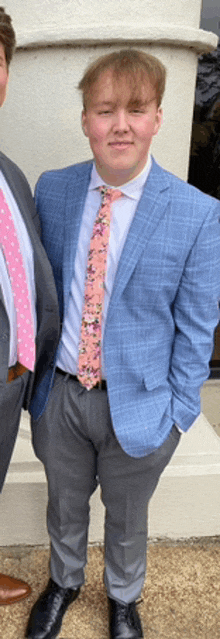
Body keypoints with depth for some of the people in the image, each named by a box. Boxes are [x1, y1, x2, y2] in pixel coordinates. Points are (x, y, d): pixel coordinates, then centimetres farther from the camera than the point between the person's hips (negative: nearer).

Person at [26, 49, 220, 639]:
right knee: (64, 504, 26)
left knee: (126, 518, 23)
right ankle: (64, 582, 57)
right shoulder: (51, 191, -6)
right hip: (58, 393, 3)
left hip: (138, 403, -2)